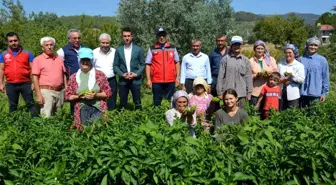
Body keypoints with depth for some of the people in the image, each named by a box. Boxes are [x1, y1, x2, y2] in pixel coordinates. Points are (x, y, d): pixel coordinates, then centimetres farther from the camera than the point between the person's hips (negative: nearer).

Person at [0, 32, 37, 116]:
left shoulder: (27, 53, 2)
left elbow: (32, 69, 0)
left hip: (26, 83, -2)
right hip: (10, 85, 3)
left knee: (30, 104, 0)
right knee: (12, 106, 13)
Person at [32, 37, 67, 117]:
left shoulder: (59, 59, 13)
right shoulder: (38, 59, -1)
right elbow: (35, 78, -5)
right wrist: (38, 94, -12)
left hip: (60, 91, 5)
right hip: (46, 91, -5)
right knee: (46, 117, -10)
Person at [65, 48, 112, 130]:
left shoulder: (100, 74, 2)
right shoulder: (73, 77, 7)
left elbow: (108, 92, 2)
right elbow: (68, 95, 10)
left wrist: (96, 95, -13)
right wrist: (78, 96, -9)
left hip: (98, 109, -1)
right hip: (82, 110, 2)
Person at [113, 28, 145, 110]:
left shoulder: (138, 49, 3)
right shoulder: (118, 50, 6)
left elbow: (143, 64, 4)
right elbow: (115, 65, 6)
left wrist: (136, 74, -10)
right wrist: (122, 74, -10)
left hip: (135, 80, -1)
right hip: (123, 81, 1)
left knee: (137, 103, 3)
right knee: (122, 103, 6)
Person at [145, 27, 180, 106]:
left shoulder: (173, 48, 9)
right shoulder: (152, 49, 4)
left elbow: (177, 63, 10)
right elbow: (148, 65, 1)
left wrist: (178, 77, 4)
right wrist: (148, 79, -5)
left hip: (171, 81, 1)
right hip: (156, 81, -1)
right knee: (157, 103, 6)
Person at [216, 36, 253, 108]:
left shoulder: (245, 60, 9)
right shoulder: (225, 59, 2)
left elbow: (248, 77, 9)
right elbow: (220, 76, 1)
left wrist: (249, 93, 5)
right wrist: (220, 92, -2)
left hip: (241, 93, 2)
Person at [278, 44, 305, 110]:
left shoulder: (299, 65, 3)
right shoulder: (280, 64, 13)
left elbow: (302, 80, -6)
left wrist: (292, 76, -16)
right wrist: (281, 80, -11)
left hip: (293, 95, -3)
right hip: (281, 94, 3)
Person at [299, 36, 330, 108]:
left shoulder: (322, 60, 1)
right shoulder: (301, 59, 3)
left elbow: (325, 78, 3)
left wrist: (324, 93, 0)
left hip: (316, 94, -1)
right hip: (302, 94, 2)